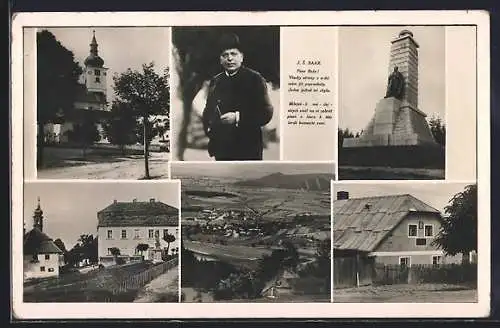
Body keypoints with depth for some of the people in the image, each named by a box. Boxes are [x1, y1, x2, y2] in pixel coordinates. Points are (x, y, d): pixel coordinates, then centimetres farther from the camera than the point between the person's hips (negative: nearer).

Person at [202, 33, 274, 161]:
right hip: (222, 148, 5)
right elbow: (208, 111, 21)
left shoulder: (254, 79, -1)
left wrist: (238, 118, -18)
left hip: (248, 149, -4)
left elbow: (266, 113, -7)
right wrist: (209, 129, 0)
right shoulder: (215, 81, 15)